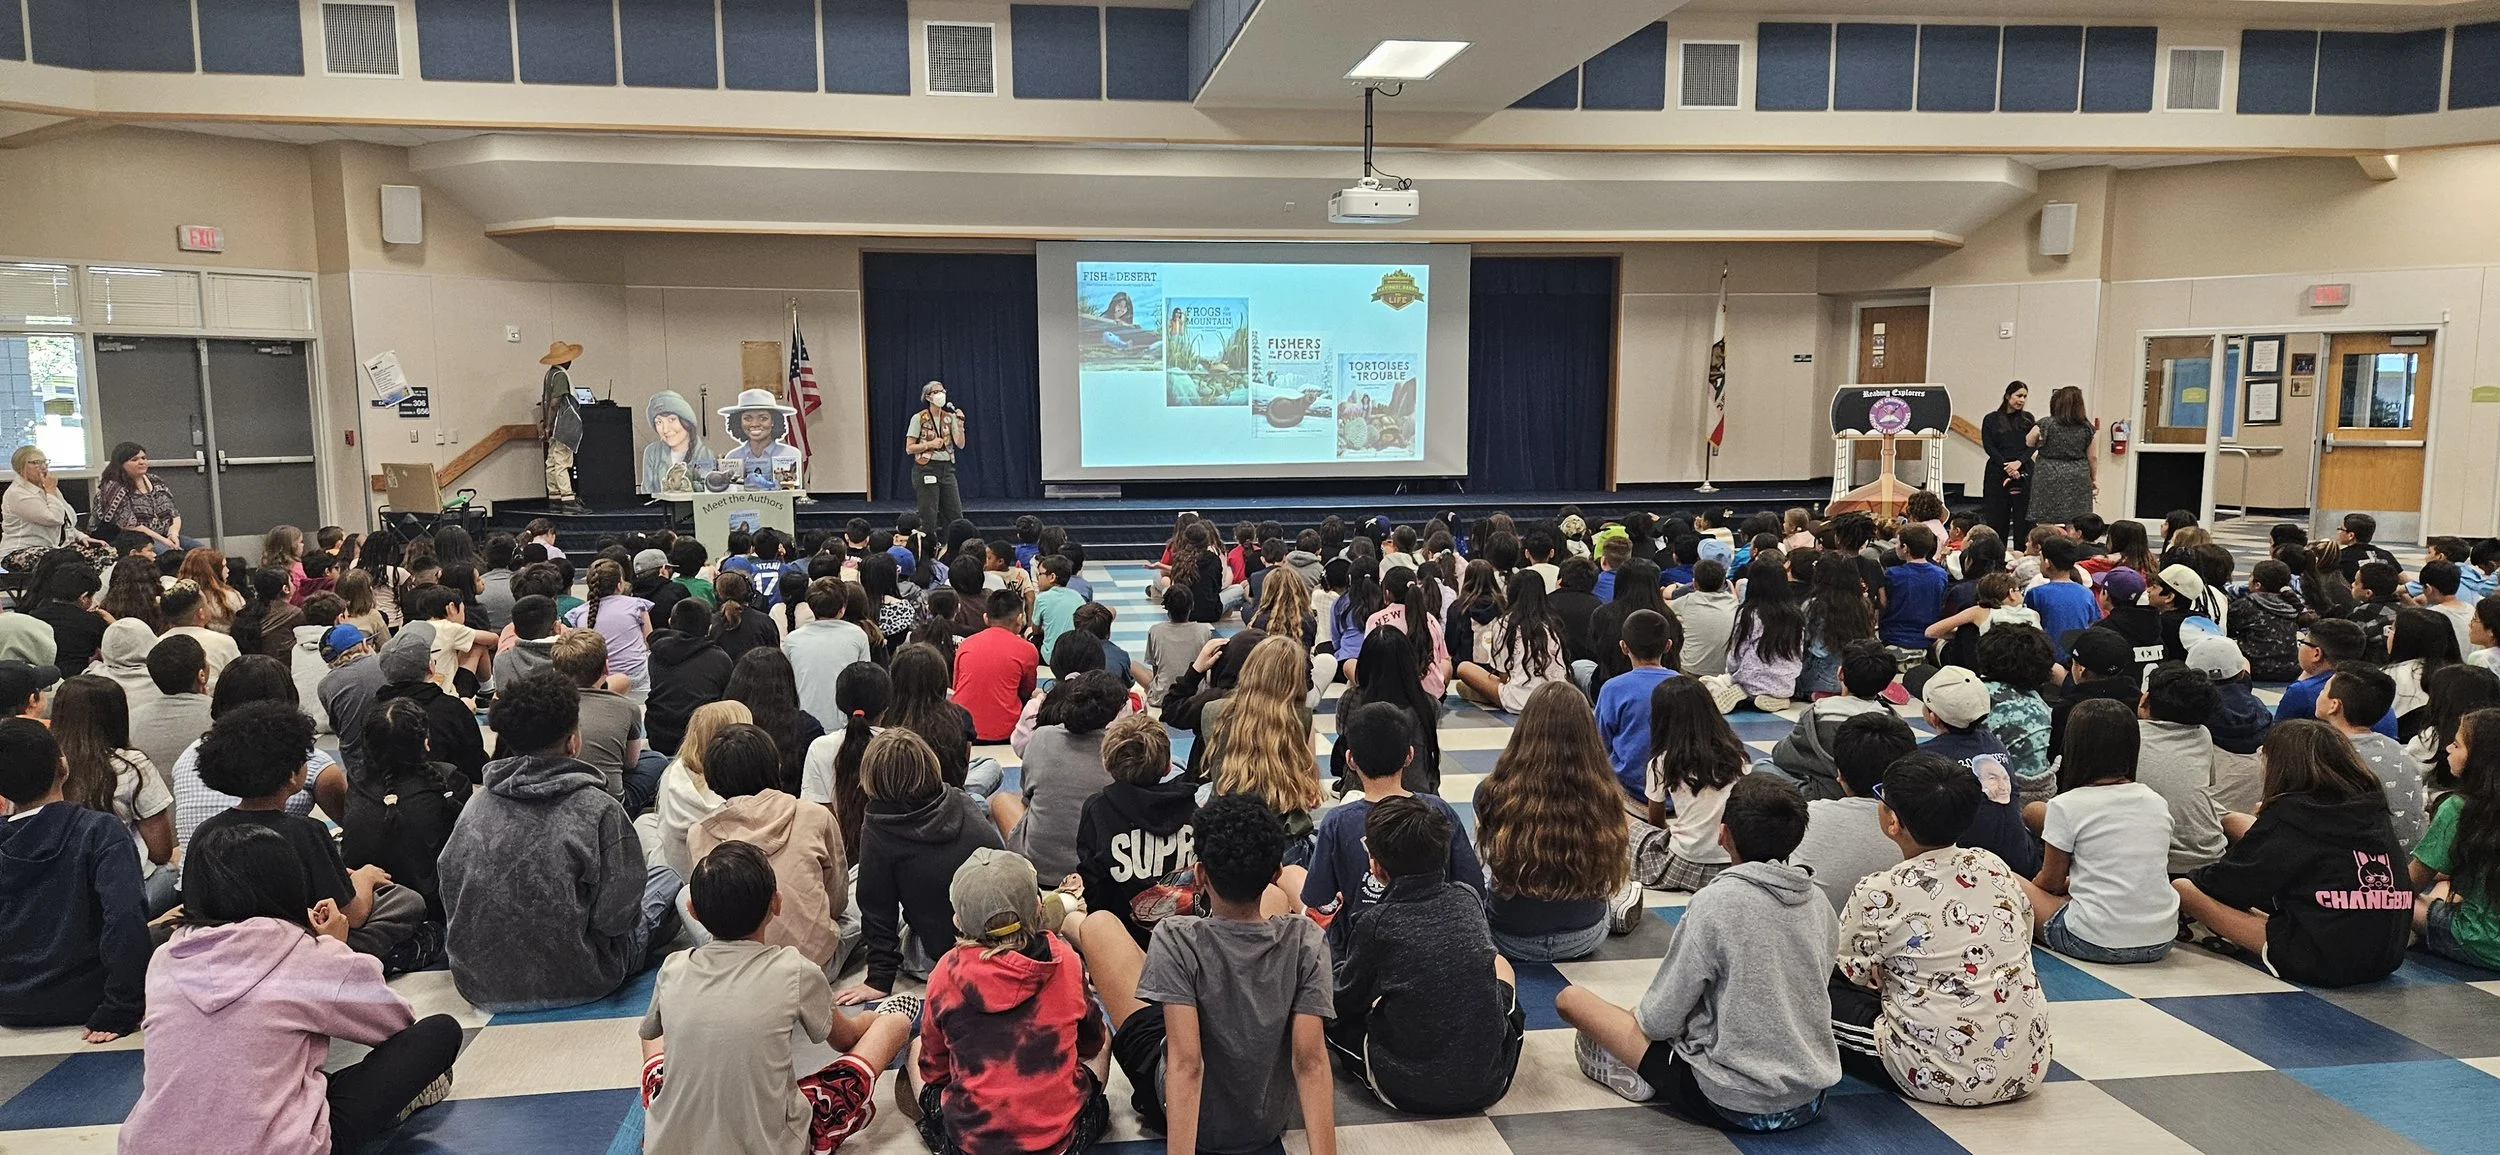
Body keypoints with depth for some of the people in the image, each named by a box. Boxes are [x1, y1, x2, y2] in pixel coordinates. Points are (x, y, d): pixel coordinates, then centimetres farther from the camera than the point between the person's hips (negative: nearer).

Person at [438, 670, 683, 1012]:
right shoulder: (599, 810, -18)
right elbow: (614, 916, -16)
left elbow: (450, 899, 5)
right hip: (573, 985, -5)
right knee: (666, 879, 15)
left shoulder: (476, 805, -4)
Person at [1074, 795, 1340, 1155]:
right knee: (1273, 899, 16)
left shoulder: (1176, 940, -29)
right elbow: (1311, 1061, -24)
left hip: (1182, 1115, -3)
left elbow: (1186, 1063, -33)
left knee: (1098, 925, 8)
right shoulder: (1305, 940, -22)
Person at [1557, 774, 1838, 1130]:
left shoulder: (1716, 904, -19)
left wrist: (1646, 1016, 10)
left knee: (1571, 998, 2)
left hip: (1732, 1104, -6)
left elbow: (1658, 1021, -15)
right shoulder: (1817, 901, -1)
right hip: (1811, 1100, 6)